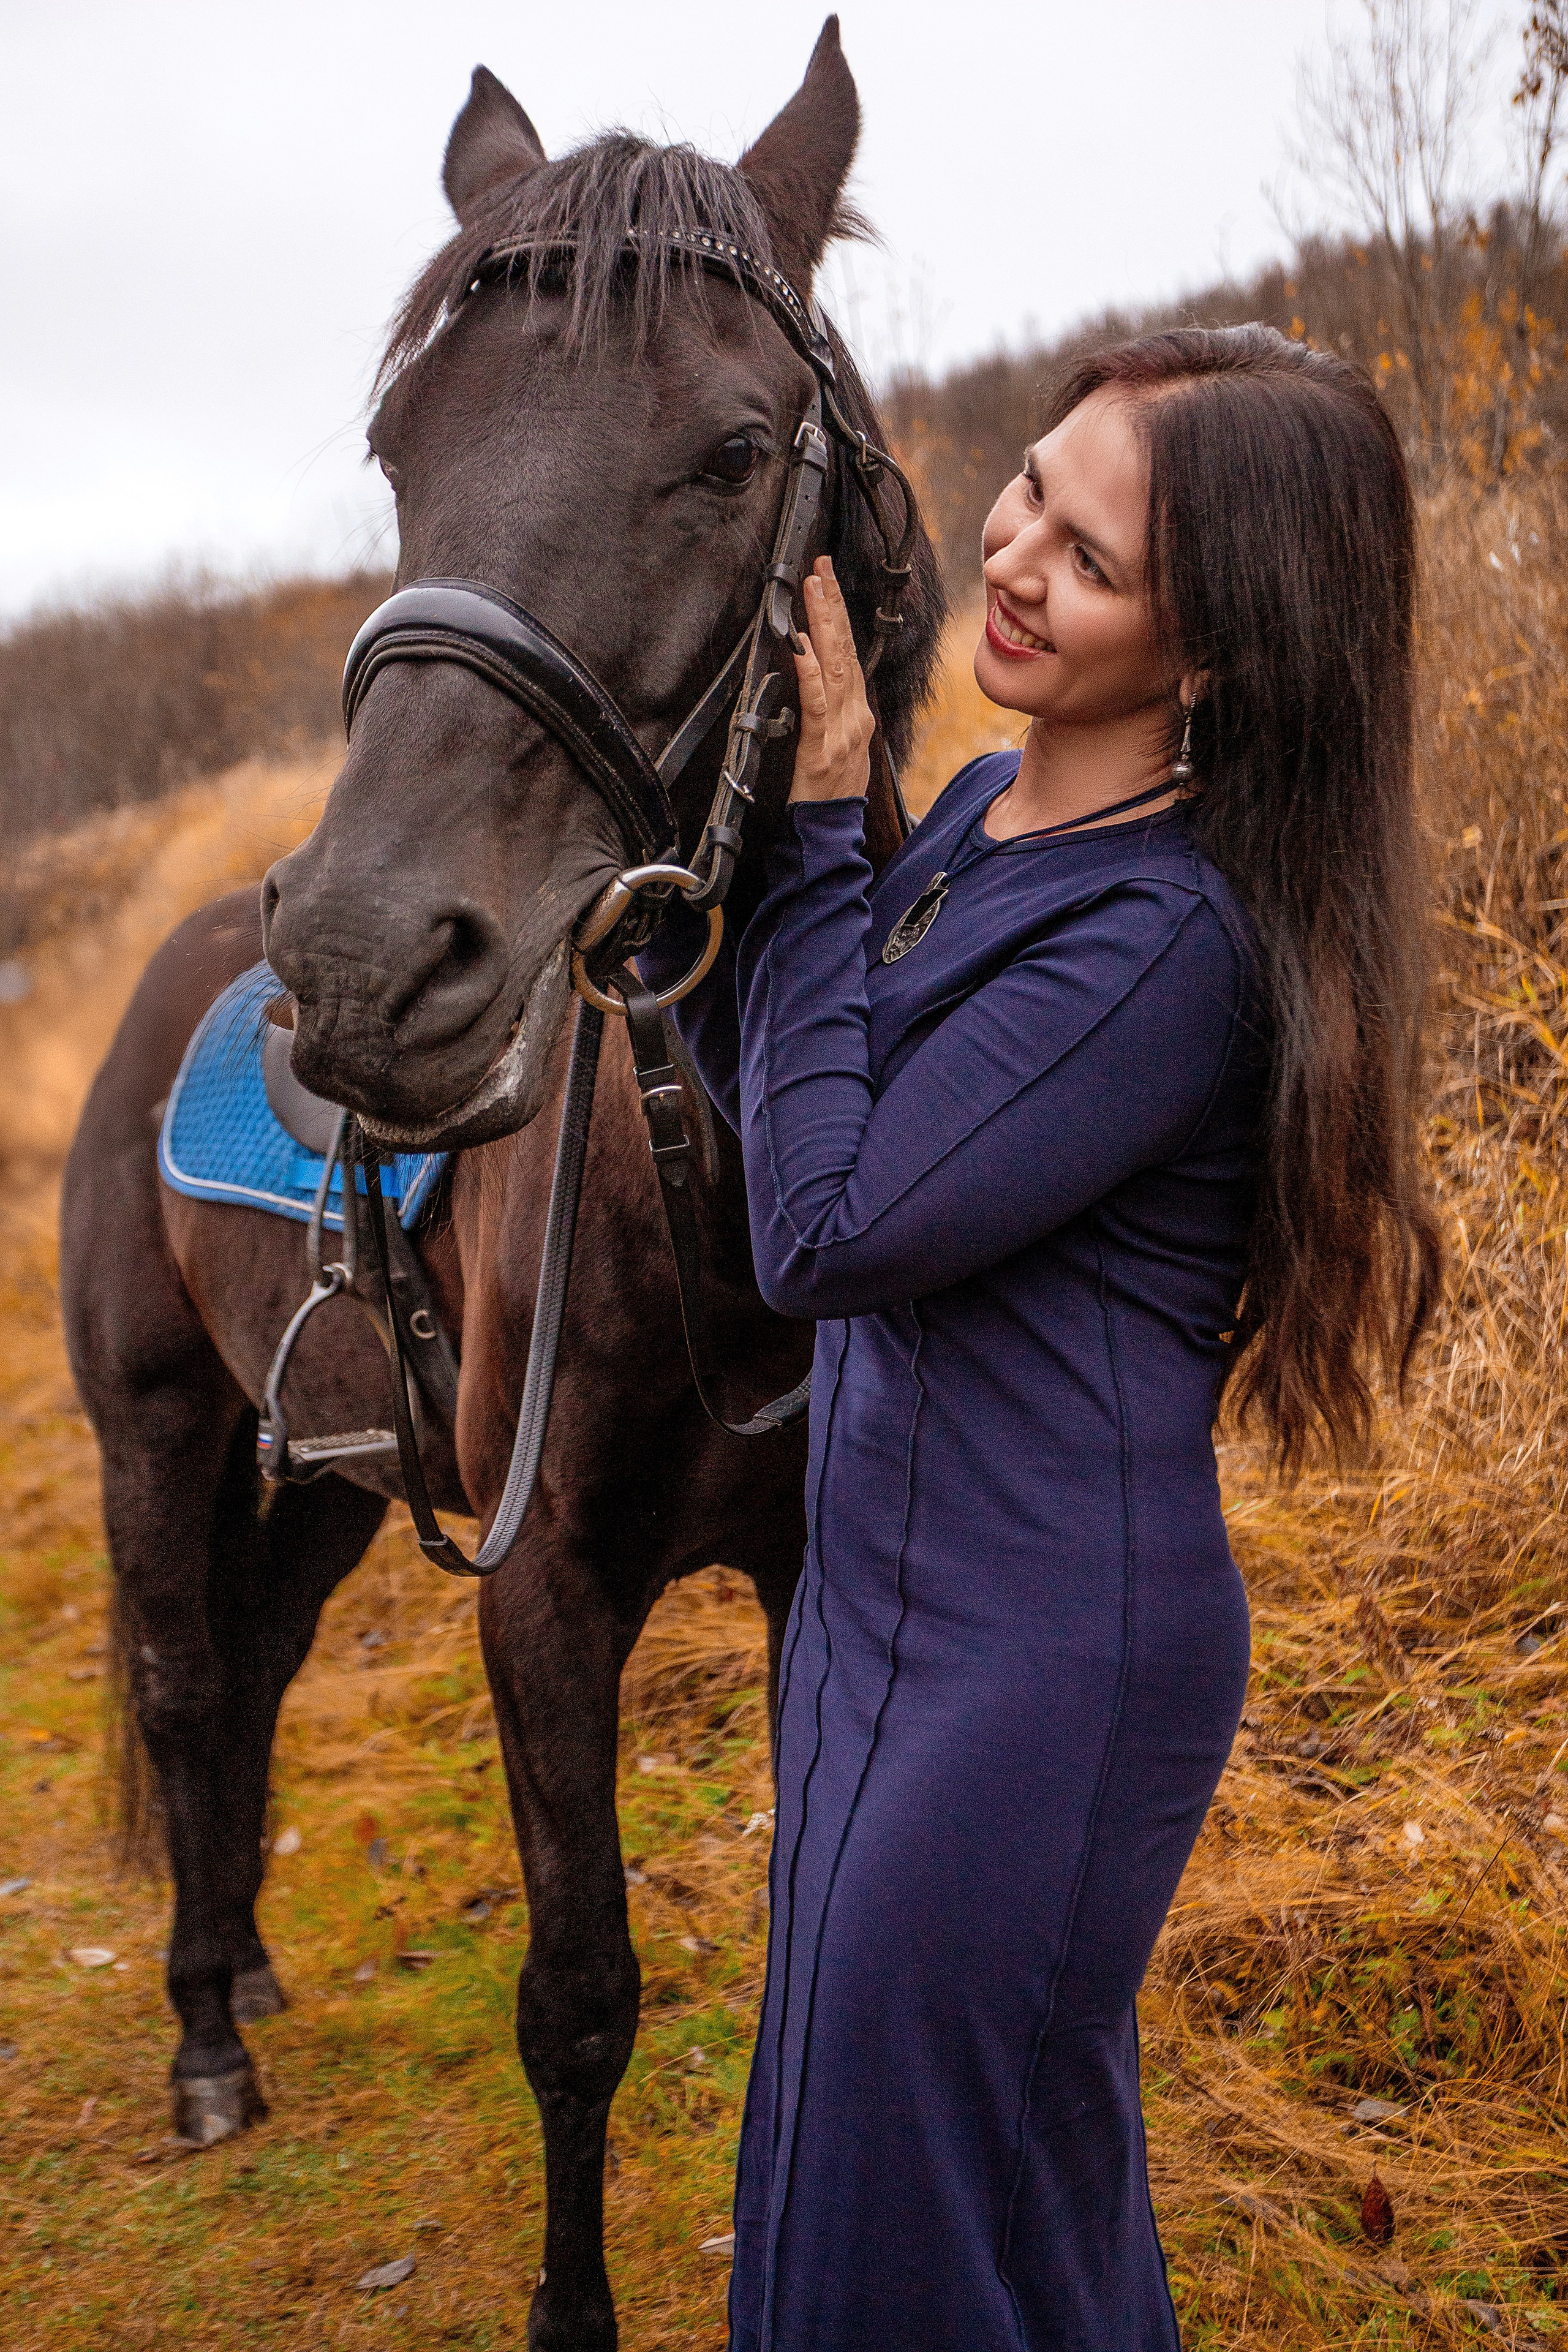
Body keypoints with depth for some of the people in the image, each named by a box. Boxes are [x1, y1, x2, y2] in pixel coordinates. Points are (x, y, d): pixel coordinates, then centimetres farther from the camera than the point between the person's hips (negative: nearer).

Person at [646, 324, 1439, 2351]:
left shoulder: (1177, 936, -25)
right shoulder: (993, 808, 4)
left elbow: (828, 1230, -24)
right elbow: (787, 1103, 10)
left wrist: (816, 832, -19)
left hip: (1030, 1665, -9)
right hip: (889, 1598, 9)